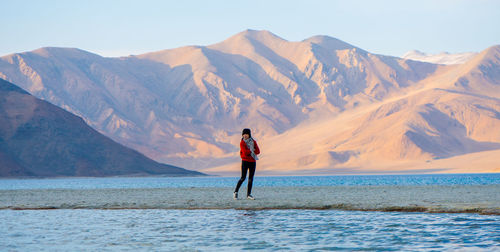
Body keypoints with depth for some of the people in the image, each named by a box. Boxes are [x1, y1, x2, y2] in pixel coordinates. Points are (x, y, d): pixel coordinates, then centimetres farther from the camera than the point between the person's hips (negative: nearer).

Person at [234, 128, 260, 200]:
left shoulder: (253, 142, 7)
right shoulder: (242, 143, -4)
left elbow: (258, 151, -3)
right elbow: (245, 152, -18)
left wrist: (249, 151, -13)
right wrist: (253, 151, -8)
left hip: (253, 162, 4)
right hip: (245, 161, -4)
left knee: (251, 178, 3)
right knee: (243, 178, -9)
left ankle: (249, 194, 7)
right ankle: (235, 192, 2)